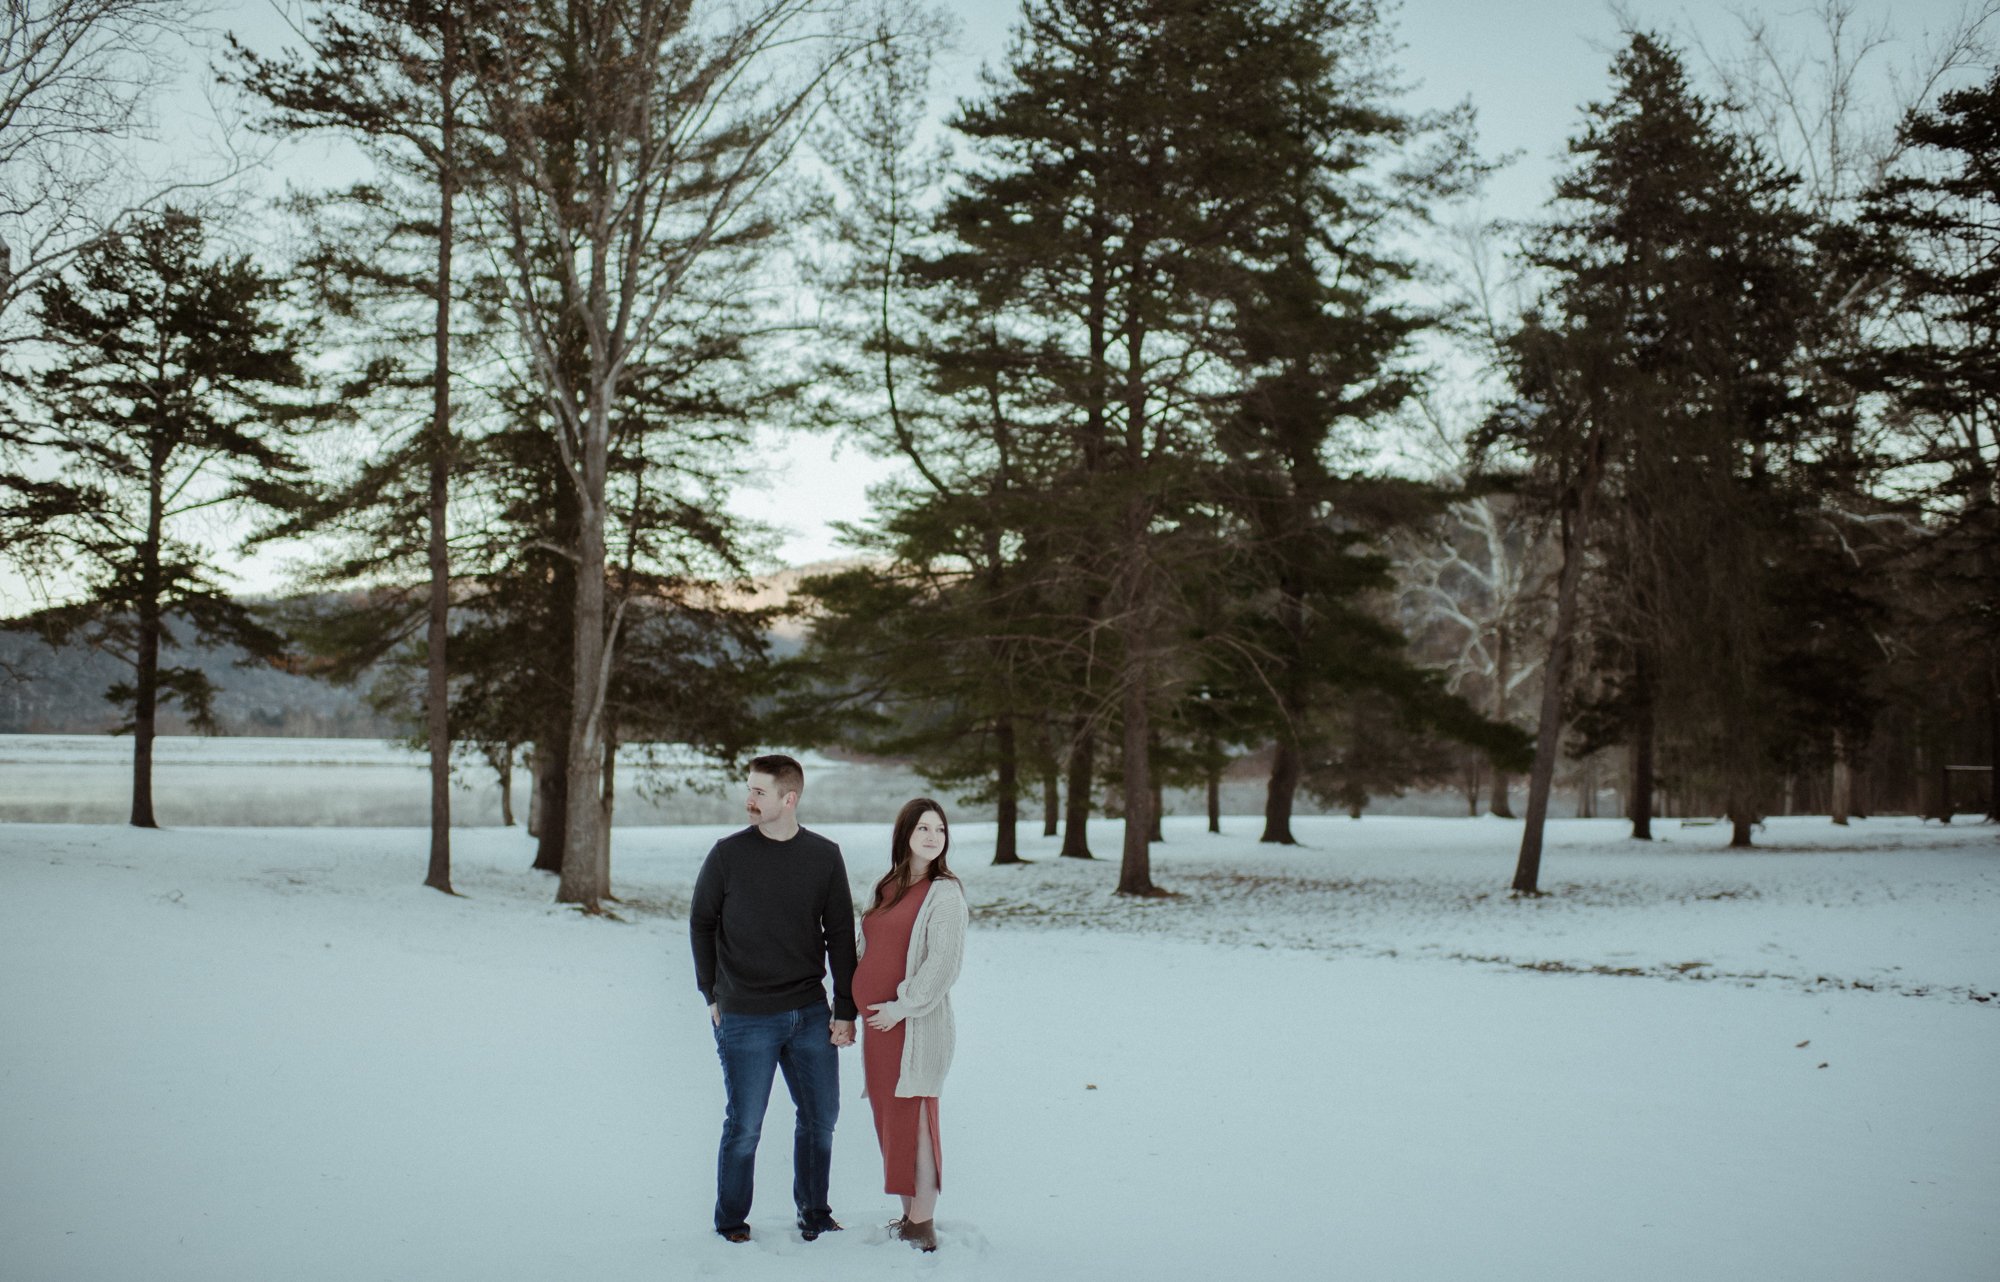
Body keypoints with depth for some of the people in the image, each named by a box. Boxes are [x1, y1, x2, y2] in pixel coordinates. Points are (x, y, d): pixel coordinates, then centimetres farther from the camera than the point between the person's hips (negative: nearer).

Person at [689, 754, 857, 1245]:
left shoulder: (824, 856, 1)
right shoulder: (728, 854, -5)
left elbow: (840, 936, 4)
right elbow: (701, 924, 5)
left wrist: (845, 1010, 1)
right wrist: (712, 996, 2)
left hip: (811, 1013, 3)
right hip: (745, 1018, -3)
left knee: (820, 1118, 10)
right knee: (744, 1126, 3)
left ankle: (814, 1214, 27)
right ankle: (730, 1221, 21)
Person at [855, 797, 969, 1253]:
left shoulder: (944, 893, -9)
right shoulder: (886, 888, 14)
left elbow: (943, 962, -16)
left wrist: (902, 1006, -17)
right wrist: (864, 1008, 16)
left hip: (914, 1025, -8)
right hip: (878, 1024, 8)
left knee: (913, 1118, -6)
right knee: (890, 1118, 12)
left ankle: (923, 1227, 0)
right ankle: (909, 1217, 22)